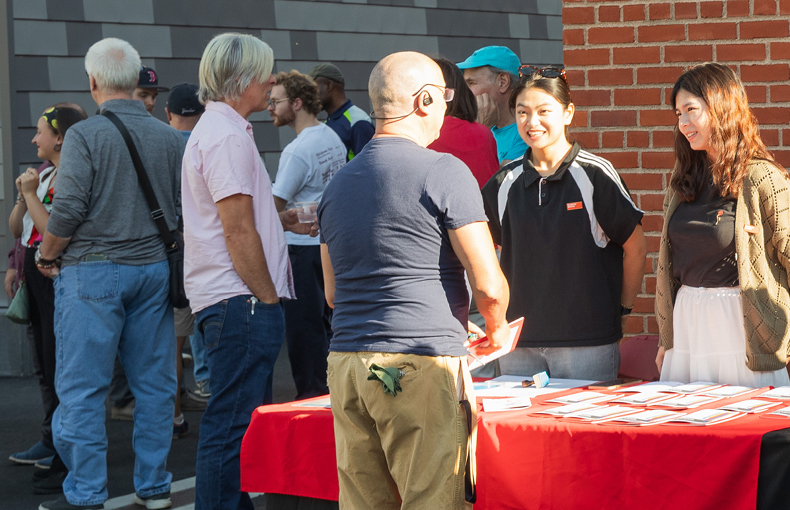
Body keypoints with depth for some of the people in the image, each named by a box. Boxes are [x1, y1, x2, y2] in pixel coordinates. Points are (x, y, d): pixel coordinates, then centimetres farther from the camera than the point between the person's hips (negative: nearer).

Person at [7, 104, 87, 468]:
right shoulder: (43, 175, 13)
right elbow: (15, 229, 14)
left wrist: (31, 194, -15)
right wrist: (23, 195, -1)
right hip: (36, 276, 9)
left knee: (61, 365, -4)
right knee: (45, 365, 14)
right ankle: (51, 441, 21)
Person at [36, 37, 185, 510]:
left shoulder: (85, 135, -10)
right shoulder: (171, 138, 4)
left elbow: (68, 210, -14)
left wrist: (47, 257, 1)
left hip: (93, 271, -5)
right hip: (154, 270, 5)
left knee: (82, 388, 1)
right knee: (155, 385, 10)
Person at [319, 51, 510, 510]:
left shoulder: (339, 183, 17)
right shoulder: (444, 171, -5)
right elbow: (488, 284, -8)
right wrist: (496, 329, 12)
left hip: (347, 366, 7)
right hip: (422, 366, -7)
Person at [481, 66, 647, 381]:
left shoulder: (595, 175, -5)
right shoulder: (505, 183, 6)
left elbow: (636, 248, 1)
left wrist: (621, 311, 4)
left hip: (588, 343, -4)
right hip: (518, 337, 4)